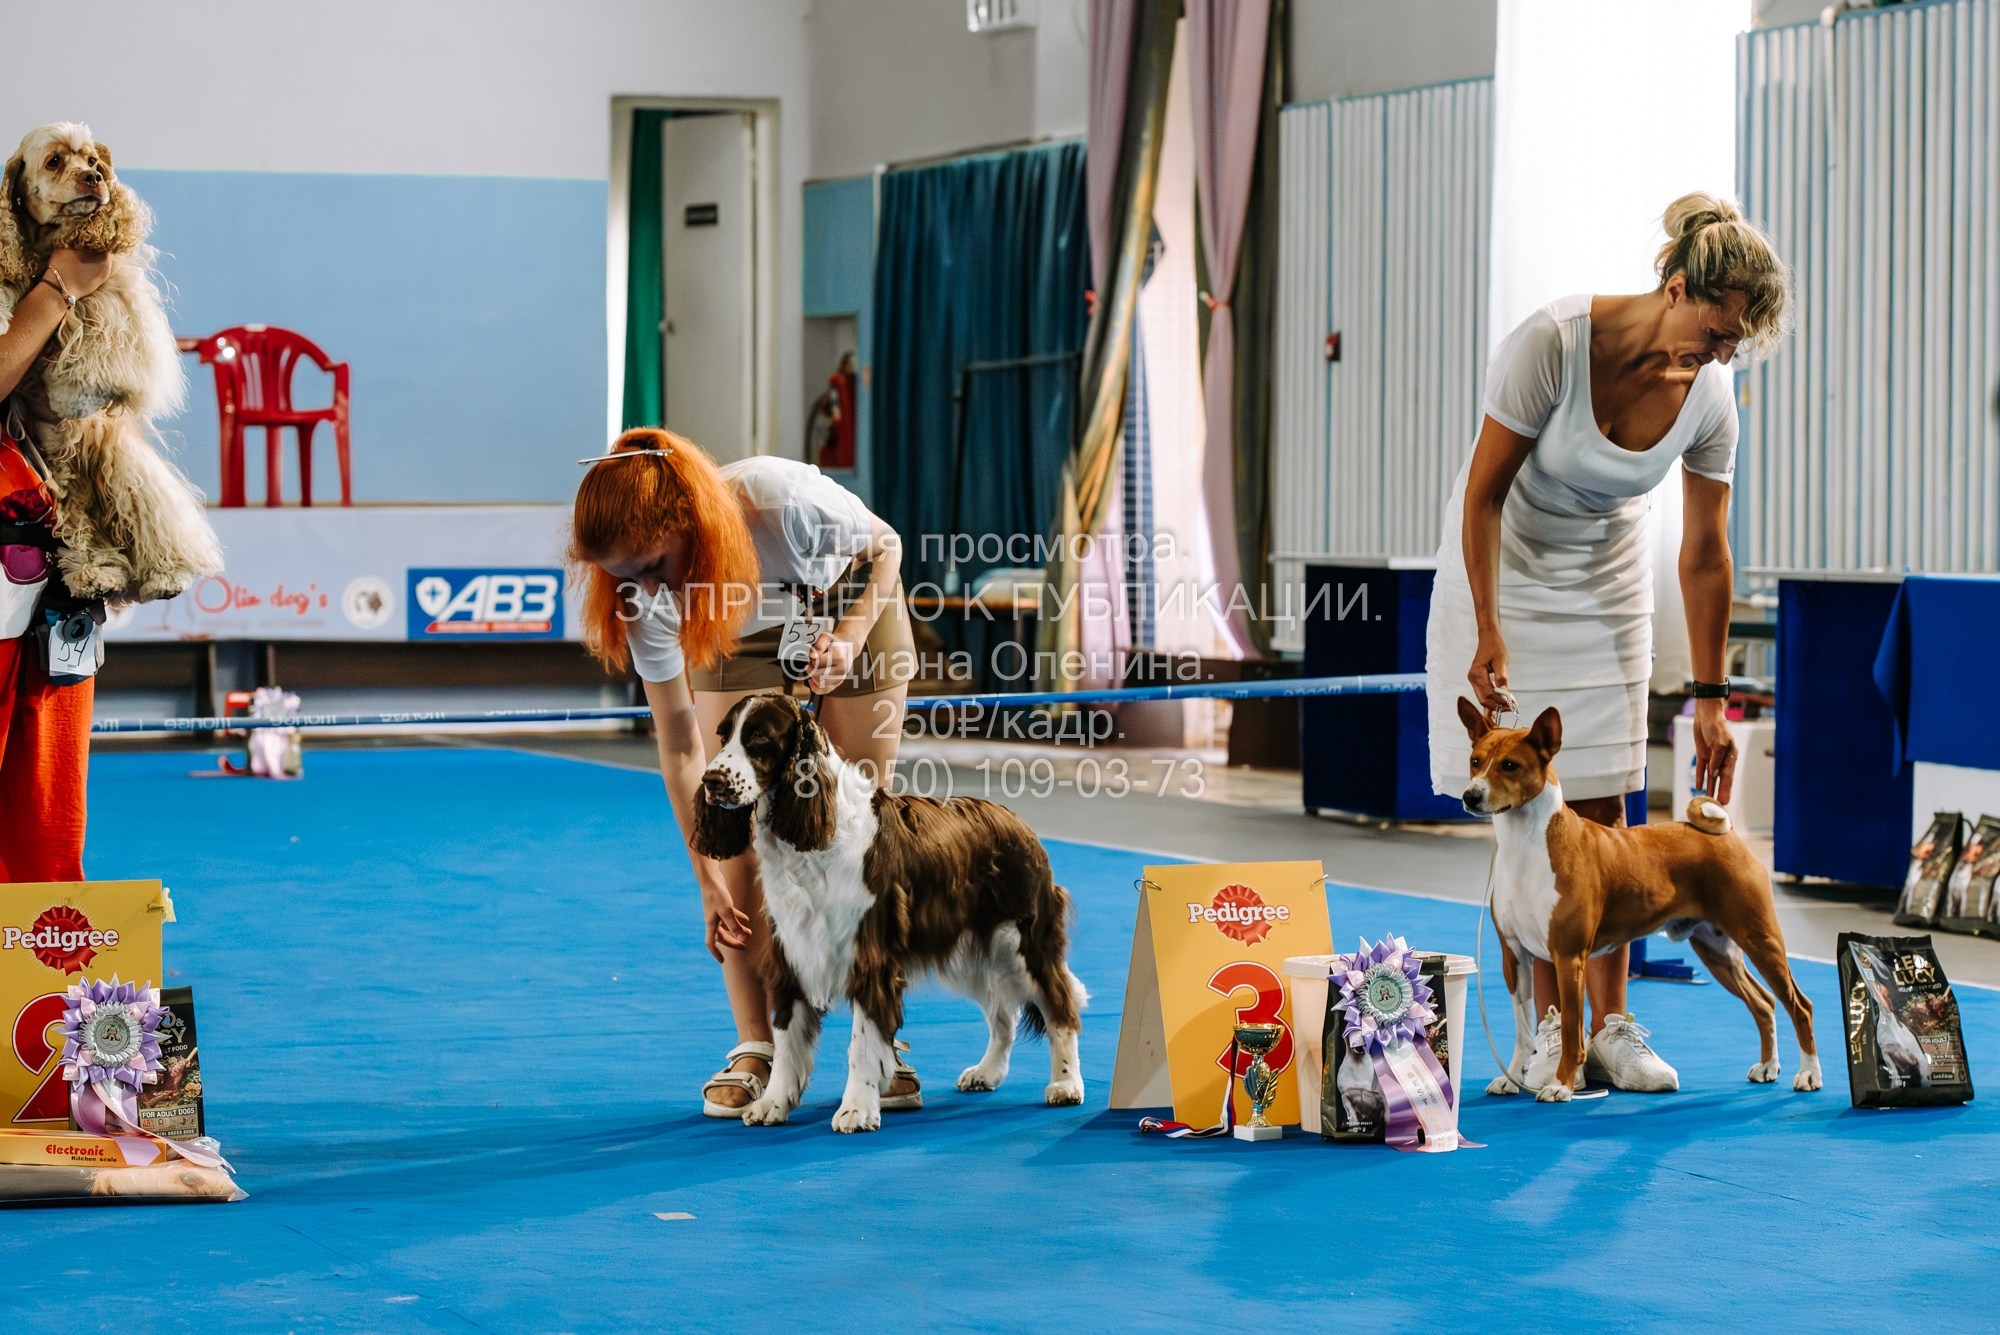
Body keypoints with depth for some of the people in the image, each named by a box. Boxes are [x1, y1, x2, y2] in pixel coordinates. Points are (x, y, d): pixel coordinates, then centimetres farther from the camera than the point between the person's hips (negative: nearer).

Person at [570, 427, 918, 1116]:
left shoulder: (781, 498, -41)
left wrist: (850, 637, -32)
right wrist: (708, 883, -20)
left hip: (851, 602, -2)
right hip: (740, 638, 2)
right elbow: (680, 748, -21)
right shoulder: (643, 594, -30)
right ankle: (754, 1047, -5)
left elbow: (884, 546, -17)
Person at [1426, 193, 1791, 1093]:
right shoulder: (1554, 342, -29)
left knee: (1600, 803, 0)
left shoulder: (1709, 393, -16)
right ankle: (1548, 1028, -1)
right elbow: (1483, 494, -20)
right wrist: (1488, 634, -24)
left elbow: (1706, 554, -6)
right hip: (1505, 563, -3)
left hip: (1605, 574, 3)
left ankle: (1609, 1026, 5)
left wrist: (1710, 698, -4)